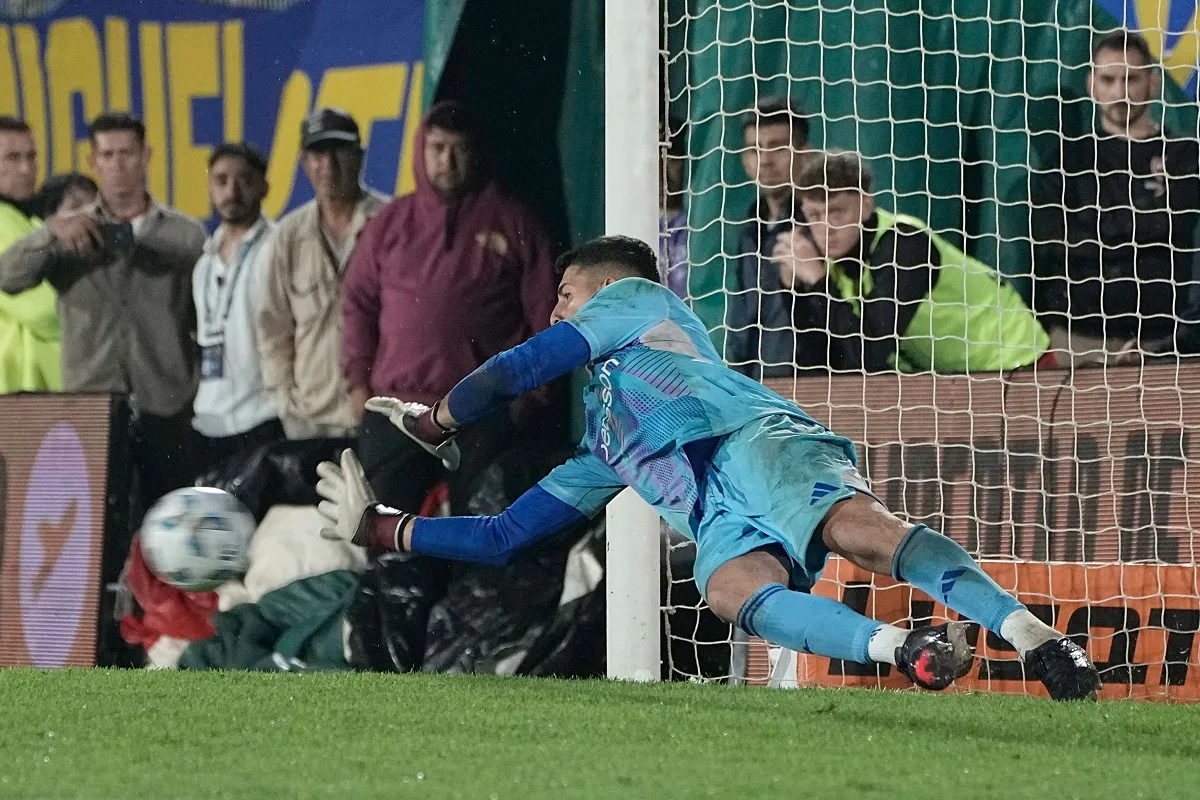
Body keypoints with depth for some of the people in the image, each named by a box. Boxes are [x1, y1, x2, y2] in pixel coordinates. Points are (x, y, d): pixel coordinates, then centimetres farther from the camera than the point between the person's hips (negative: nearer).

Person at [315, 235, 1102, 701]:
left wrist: (431, 421, 41)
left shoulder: (636, 300, 27)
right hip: (723, 523, 5)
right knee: (732, 591, -30)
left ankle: (1036, 637, -54)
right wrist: (375, 525, 45)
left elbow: (521, 368, 24)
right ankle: (904, 648, -56)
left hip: (760, 441, -5)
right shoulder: (602, 453, 43)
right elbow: (501, 536, 44)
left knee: (858, 527, -35)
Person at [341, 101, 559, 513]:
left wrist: (534, 392, -1)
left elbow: (544, 312, 5)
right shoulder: (391, 222, 12)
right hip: (395, 410, 2)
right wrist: (359, 382, 6)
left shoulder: (512, 223, 6)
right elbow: (357, 301, 14)